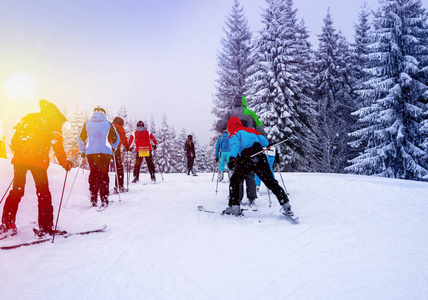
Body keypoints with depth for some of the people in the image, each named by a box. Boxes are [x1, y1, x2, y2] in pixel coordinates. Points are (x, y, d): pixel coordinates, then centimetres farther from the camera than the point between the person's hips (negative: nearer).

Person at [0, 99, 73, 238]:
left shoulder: (28, 118, 22)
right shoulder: (52, 123, 5)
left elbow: (15, 138, 21)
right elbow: (57, 145, -3)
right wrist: (65, 163, 5)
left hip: (19, 158, 6)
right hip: (37, 159, -5)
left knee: (16, 190, 14)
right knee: (43, 193, 1)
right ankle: (45, 227, 1)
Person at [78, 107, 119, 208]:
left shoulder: (87, 124, 11)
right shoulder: (108, 124, 5)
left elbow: (81, 138, 12)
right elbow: (115, 139, 7)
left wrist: (82, 151, 22)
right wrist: (113, 148, 25)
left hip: (90, 153, 2)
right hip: (105, 153, -2)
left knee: (93, 174, 10)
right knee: (104, 175, 0)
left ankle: (93, 201, 11)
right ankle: (104, 201, -5)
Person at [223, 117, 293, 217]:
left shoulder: (234, 134, 11)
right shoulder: (251, 130, 26)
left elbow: (235, 144, -12)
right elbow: (265, 142, 23)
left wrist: (232, 158, -28)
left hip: (246, 157, -4)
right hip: (260, 157, 5)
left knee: (234, 181, 13)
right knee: (271, 182, 9)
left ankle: (234, 207, 8)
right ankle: (286, 205, 7)